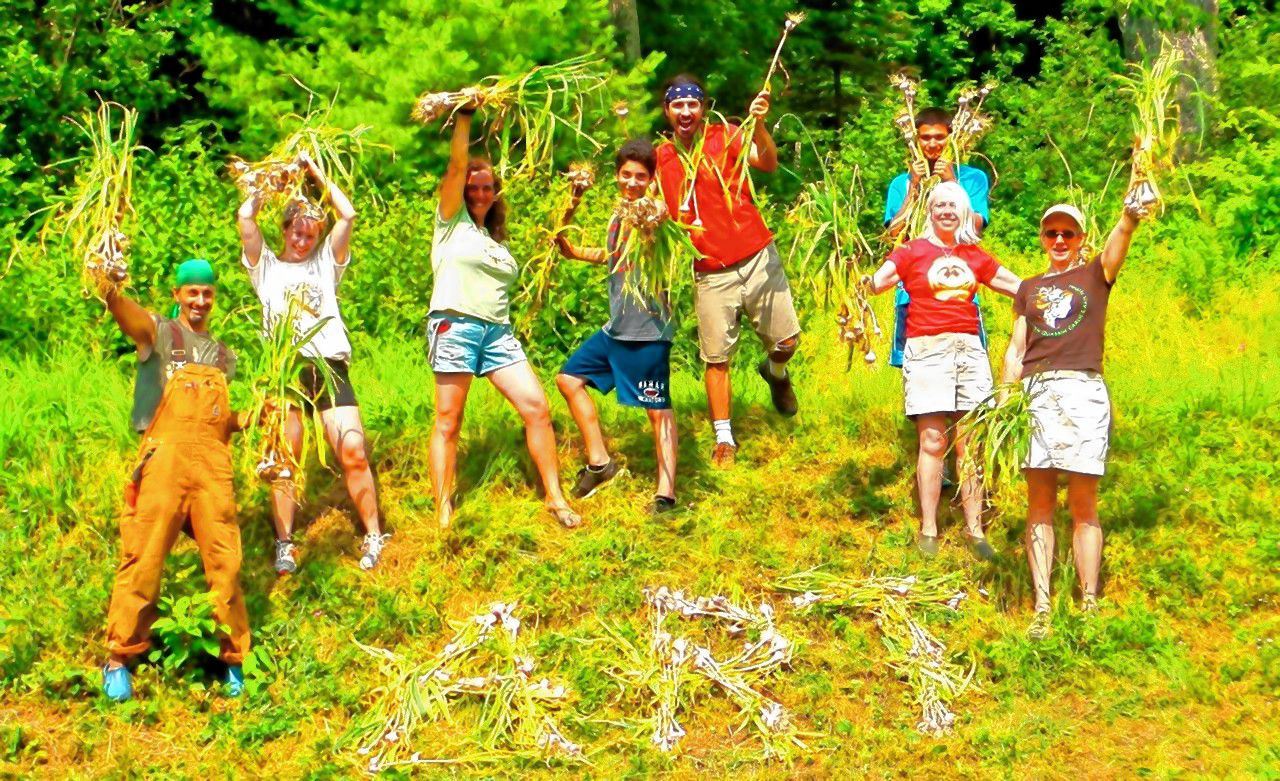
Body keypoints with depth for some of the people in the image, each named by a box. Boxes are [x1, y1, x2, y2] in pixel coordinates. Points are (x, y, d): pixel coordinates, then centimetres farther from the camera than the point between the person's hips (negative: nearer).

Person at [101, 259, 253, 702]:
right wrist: (109, 292, -41)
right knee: (143, 558, -5)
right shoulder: (160, 333, 6)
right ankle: (119, 657, 5)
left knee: (225, 561, 1)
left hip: (214, 465, 4)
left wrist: (249, 417, 7)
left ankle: (234, 657, 13)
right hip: (164, 458, -4)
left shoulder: (224, 356, 23)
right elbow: (130, 316, -18)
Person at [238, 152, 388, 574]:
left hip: (329, 364, 0)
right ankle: (285, 545, -2)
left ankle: (374, 538, -6)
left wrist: (316, 172, 18)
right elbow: (245, 217, 7)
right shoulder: (267, 266, 19)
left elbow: (348, 215, 12)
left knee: (353, 450, -12)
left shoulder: (325, 264, 22)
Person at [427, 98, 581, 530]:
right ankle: (443, 511, -1)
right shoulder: (452, 221, 7)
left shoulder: (496, 236, 24)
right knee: (448, 421, -5)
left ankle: (555, 497, 1)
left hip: (498, 331, 6)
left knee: (537, 407, -5)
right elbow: (457, 165, -3)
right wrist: (465, 117, -5)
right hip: (455, 326, -5)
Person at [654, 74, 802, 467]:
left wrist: (759, 125, -35)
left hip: (756, 258, -2)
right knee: (716, 358, 3)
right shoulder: (661, 157, 6)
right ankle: (724, 438, 15)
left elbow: (768, 164, -19)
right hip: (711, 272, 2)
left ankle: (776, 373, 36)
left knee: (786, 340, 0)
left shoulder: (726, 136, -3)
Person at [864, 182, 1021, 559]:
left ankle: (974, 529, 5)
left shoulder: (975, 256, 17)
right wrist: (863, 285, -29)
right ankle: (928, 530, -1)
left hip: (969, 348, 4)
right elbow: (879, 279, -9)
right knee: (932, 440, -7)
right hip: (927, 348, -3)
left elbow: (1017, 285, 23)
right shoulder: (913, 251, 5)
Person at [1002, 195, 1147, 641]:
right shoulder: (1030, 288, 20)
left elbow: (1116, 247, -12)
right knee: (1039, 503, -1)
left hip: (1084, 391, -3)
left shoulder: (1095, 275, 10)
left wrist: (1129, 220, -35)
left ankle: (1089, 604, -3)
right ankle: (1042, 609, -3)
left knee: (1084, 504, -4)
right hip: (1035, 392, 3)